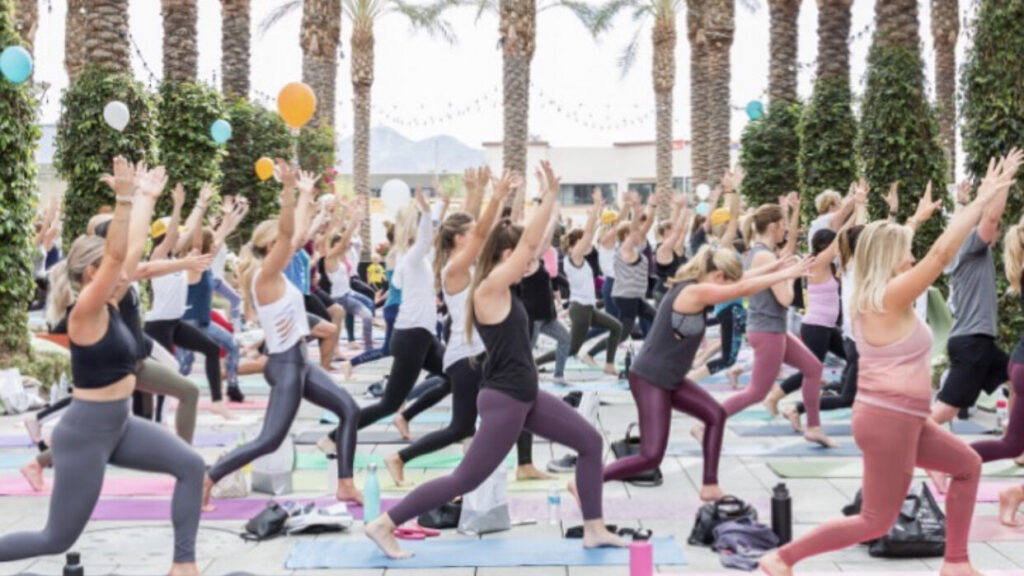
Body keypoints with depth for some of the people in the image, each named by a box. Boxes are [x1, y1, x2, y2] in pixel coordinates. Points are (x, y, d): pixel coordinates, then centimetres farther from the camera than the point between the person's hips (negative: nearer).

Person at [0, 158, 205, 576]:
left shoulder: (108, 306, 3)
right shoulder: (86, 313, -19)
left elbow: (131, 248, 10)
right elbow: (116, 254, -32)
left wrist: (146, 197, 16)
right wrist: (124, 199, -39)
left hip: (119, 424, 9)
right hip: (85, 433, -9)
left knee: (191, 466, -3)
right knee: (58, 539, 3)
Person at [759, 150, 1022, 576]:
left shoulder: (873, 296, 5)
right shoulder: (890, 297, -18)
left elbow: (889, 243, 24)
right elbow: (943, 253, -21)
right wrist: (983, 199, -16)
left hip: (900, 418, 10)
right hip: (889, 421, -10)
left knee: (968, 465, 22)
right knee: (876, 522, 1)